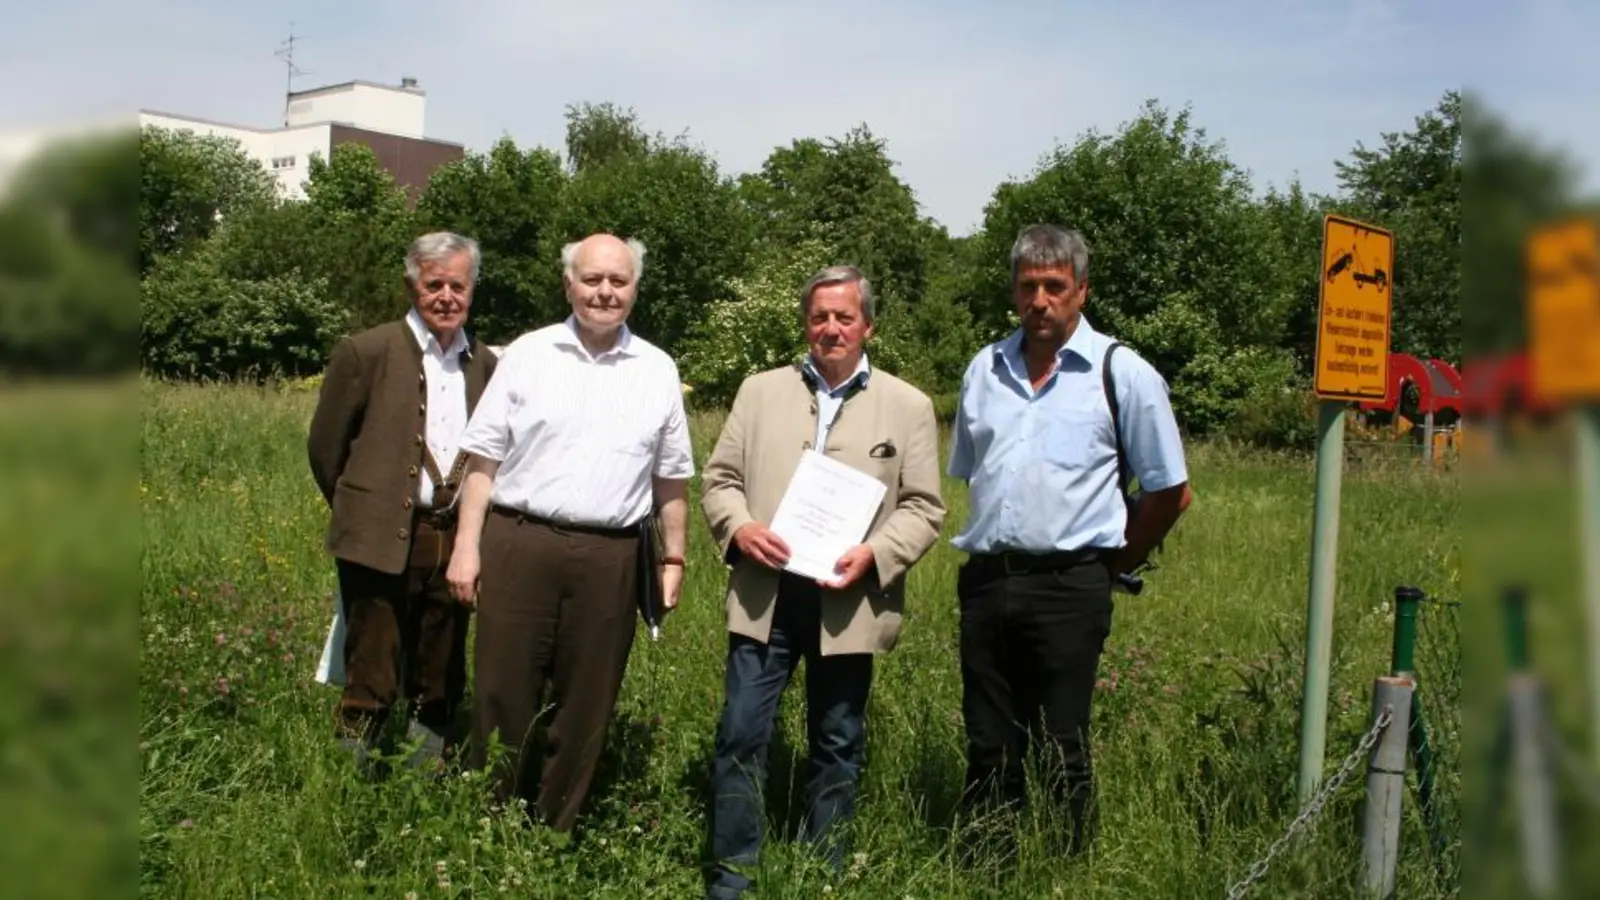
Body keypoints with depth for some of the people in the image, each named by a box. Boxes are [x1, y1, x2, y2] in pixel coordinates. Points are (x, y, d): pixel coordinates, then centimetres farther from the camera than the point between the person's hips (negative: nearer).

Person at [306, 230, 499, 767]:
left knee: (439, 690, 12)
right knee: (371, 689, 1)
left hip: (457, 543, 4)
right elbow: (324, 445, 3)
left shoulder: (486, 364, 9)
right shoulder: (366, 352, -3)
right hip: (383, 542, -4)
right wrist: (359, 512, 10)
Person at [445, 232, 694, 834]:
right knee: (503, 697, 2)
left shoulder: (658, 371, 10)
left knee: (585, 708, 7)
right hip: (518, 545, -1)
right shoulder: (526, 355, 5)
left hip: (610, 558, 1)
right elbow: (483, 461, 4)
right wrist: (466, 547, -3)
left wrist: (674, 559, 9)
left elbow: (672, 480, 13)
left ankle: (554, 838, 21)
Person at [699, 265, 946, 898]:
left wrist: (875, 553, -16)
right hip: (765, 594, 1)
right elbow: (719, 478, 10)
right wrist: (738, 526, -11)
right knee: (741, 736, 1)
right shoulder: (760, 391, 9)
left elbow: (923, 507, 1)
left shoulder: (908, 406, 4)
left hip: (849, 601, -1)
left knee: (838, 745, 10)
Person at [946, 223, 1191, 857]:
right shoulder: (984, 369, 11)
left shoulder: (1125, 375, -3)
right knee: (988, 748, 11)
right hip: (985, 583, 4)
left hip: (1067, 586, -4)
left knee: (1060, 753, 1)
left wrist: (1112, 566, 6)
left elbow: (1170, 491, 2)